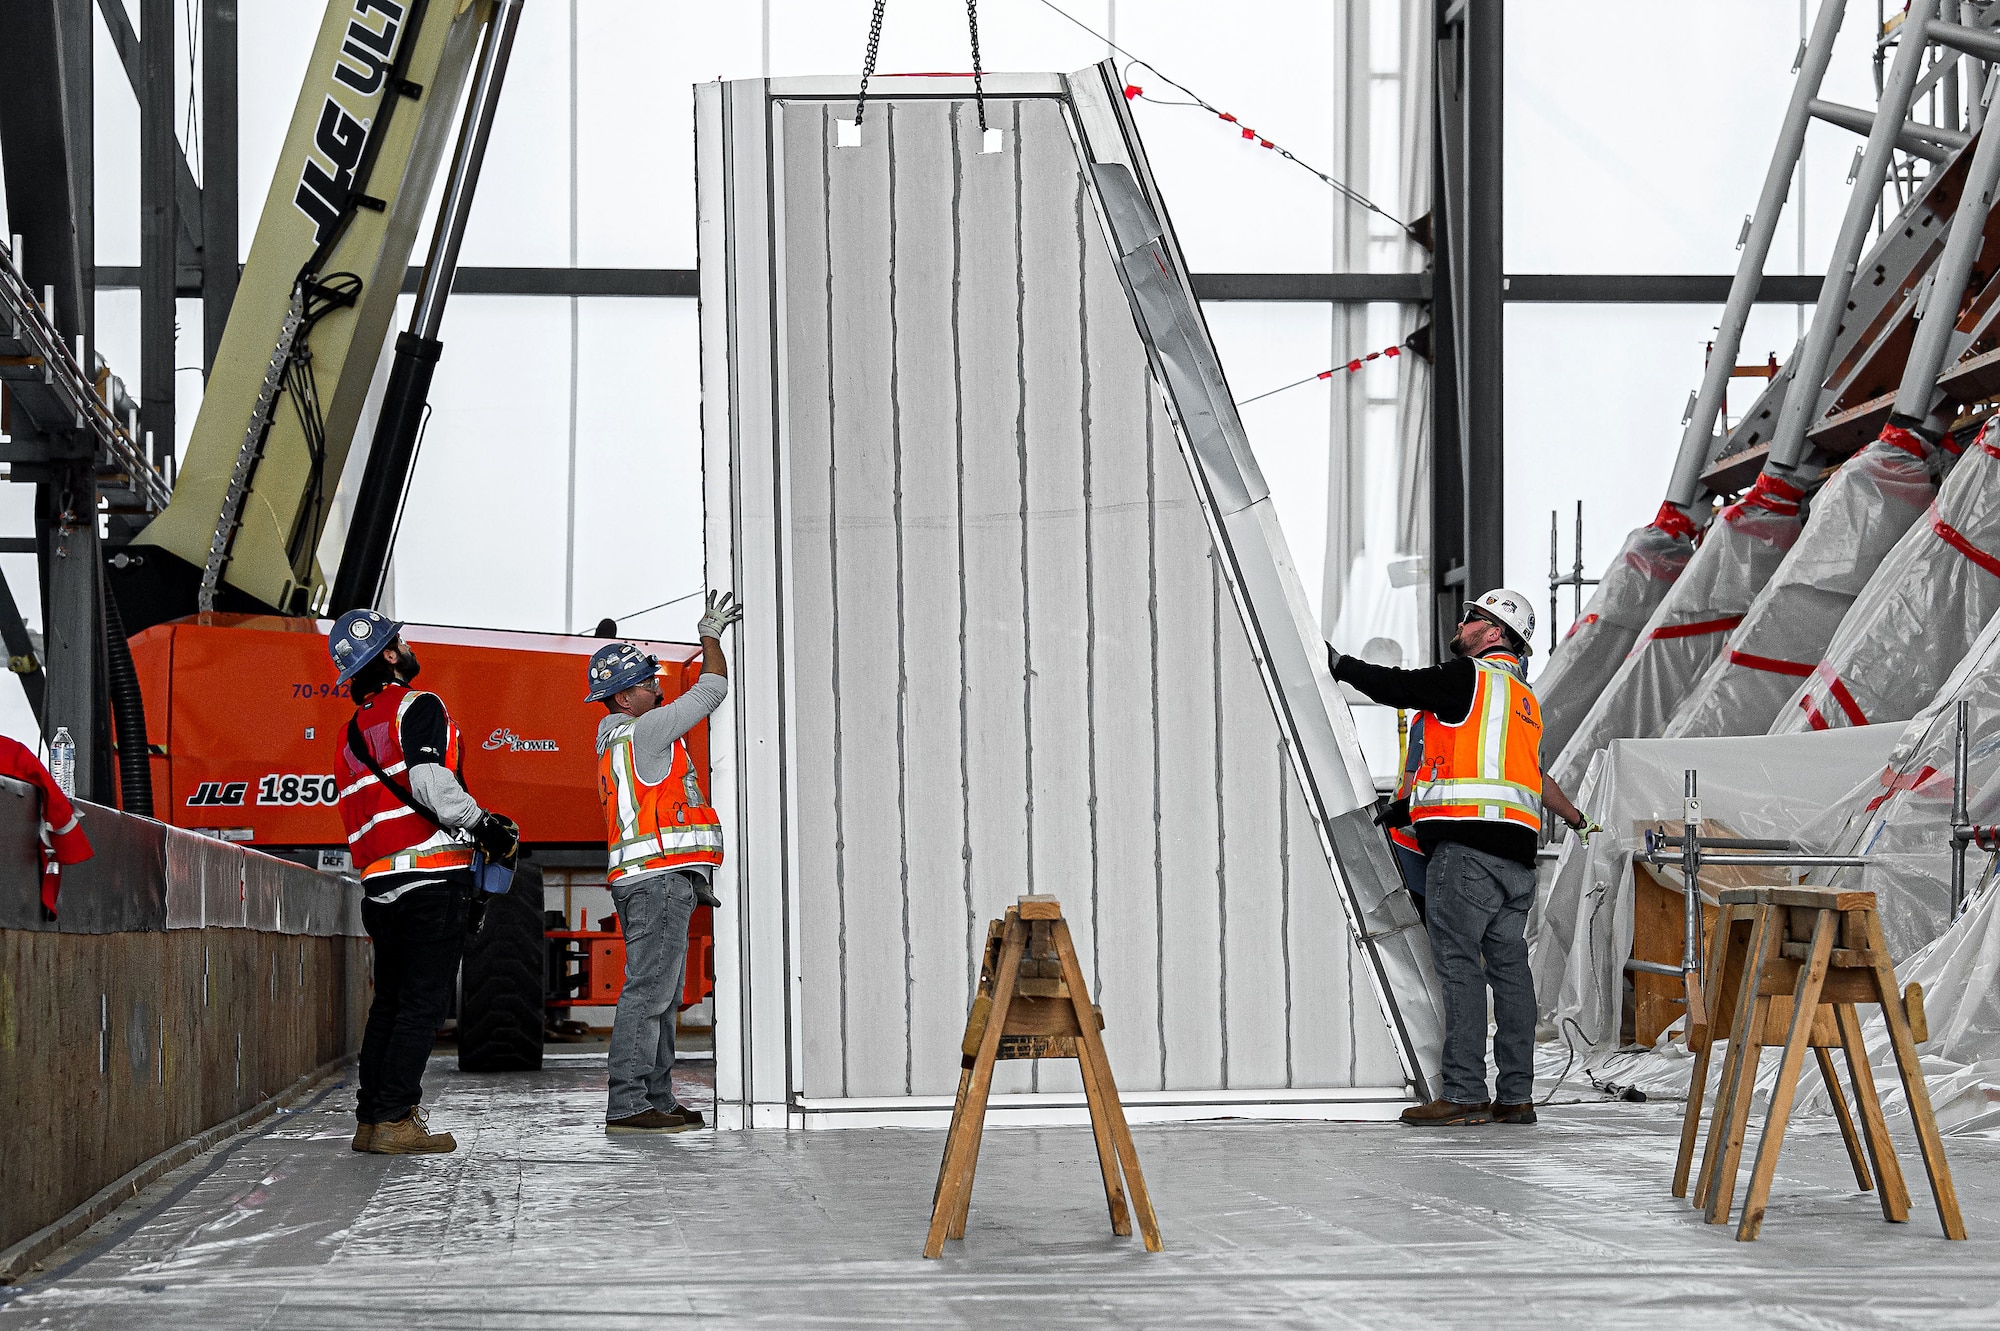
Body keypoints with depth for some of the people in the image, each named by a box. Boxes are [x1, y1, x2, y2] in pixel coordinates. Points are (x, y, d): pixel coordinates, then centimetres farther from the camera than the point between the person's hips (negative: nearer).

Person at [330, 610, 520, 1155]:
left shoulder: (351, 732, 20)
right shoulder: (419, 707, -5)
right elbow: (428, 779, -22)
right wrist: (483, 826, -19)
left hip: (379, 883, 8)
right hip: (433, 878, -8)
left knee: (389, 1001, 14)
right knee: (423, 1002, -6)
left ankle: (370, 1119, 14)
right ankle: (396, 1121, -9)